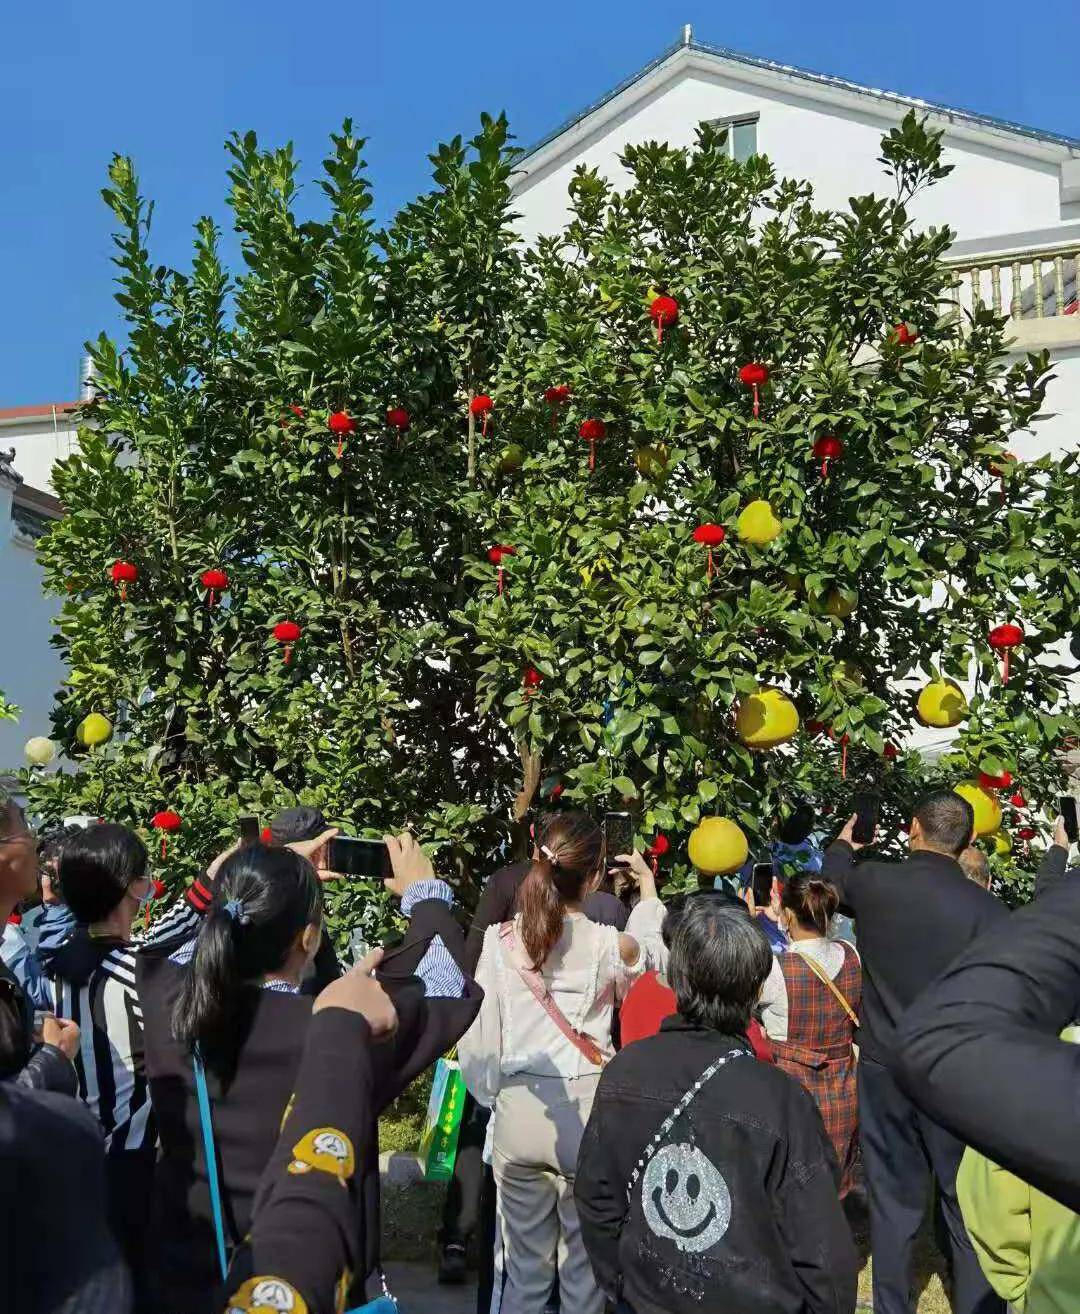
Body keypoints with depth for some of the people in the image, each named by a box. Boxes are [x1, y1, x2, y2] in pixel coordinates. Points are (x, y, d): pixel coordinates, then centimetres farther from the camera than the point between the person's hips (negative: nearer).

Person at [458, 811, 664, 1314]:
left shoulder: (500, 940, -7)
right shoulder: (607, 944, -11)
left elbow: (477, 1036, -2)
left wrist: (489, 1094, 14)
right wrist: (647, 880, 26)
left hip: (519, 1109, 2)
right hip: (588, 1112, -1)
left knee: (524, 1259, 17)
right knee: (587, 1257, 16)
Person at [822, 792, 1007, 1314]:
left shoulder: (872, 882, -8)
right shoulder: (987, 908, -14)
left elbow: (833, 875, 16)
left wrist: (843, 844, 36)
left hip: (883, 1069, 2)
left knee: (893, 1199, 15)